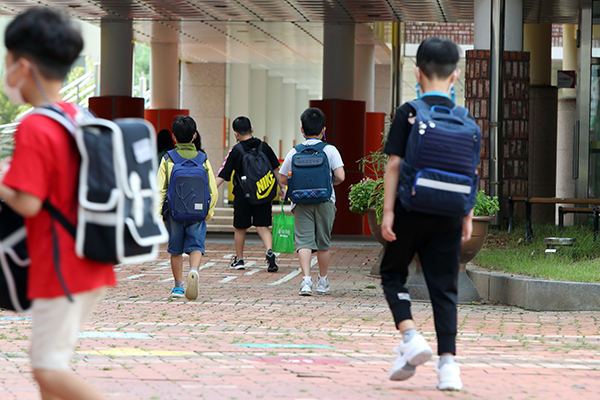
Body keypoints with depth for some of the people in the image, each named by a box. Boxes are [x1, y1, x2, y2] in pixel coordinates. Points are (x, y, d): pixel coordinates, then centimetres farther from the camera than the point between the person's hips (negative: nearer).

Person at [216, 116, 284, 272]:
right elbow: (275, 169, 9)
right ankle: (269, 251, -20)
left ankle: (239, 259, 23)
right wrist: (281, 186, 21)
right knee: (263, 226, 5)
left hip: (243, 194, -2)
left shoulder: (235, 151, -8)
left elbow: (222, 176, -9)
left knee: (240, 228, 13)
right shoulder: (264, 147, 1)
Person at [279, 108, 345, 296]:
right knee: (323, 242, 13)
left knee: (304, 241, -4)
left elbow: (283, 179, 6)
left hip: (301, 202, 0)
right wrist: (330, 182, 10)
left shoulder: (294, 152, 1)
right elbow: (340, 176, -12)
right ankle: (322, 281, 25)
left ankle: (306, 279, -22)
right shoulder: (330, 150, -4)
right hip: (325, 201, 0)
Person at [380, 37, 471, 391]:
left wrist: (388, 210, -5)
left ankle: (411, 336, -6)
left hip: (412, 211, -2)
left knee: (393, 274, 15)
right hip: (448, 216, 3)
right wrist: (468, 216, 13)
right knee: (444, 288, 5)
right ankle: (448, 363, -2)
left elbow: (395, 164, -8)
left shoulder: (409, 113, -5)